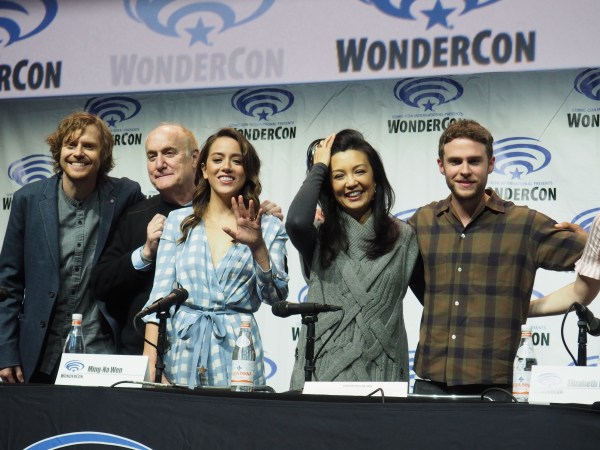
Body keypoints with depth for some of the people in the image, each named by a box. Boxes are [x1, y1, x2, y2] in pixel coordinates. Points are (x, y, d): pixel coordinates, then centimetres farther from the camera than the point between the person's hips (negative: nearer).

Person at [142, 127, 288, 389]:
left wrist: (258, 247, -18)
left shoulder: (269, 227, 7)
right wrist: (149, 360, -8)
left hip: (235, 350, -1)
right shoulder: (178, 220, 9)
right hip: (180, 349, 1)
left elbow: (276, 296, -2)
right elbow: (161, 291, 3)